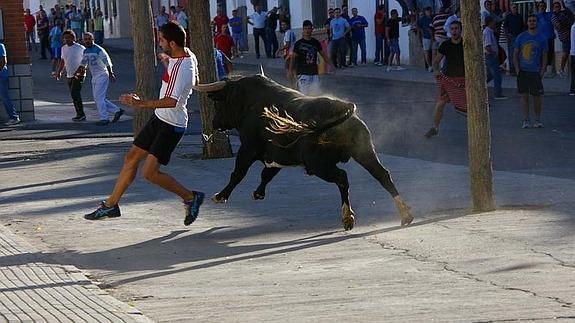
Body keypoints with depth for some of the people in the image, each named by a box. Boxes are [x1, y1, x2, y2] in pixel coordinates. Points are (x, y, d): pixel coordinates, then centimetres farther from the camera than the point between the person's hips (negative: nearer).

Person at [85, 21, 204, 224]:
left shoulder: (182, 67, -26)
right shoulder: (187, 55, 5)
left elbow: (172, 101, -39)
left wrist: (142, 104, -45)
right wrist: (167, 63, 40)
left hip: (171, 126, -10)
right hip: (160, 119, 10)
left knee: (150, 172, -12)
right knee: (132, 158, 11)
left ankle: (190, 197, 6)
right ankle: (111, 205, 21)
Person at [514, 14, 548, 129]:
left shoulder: (542, 38, 2)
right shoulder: (521, 37, 4)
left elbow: (544, 56, 5)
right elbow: (515, 54, 8)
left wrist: (542, 71, -5)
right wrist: (517, 69, -2)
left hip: (536, 72, -1)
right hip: (523, 71, 1)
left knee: (536, 96, 1)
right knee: (524, 95, 0)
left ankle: (538, 120, 12)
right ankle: (526, 120, 5)